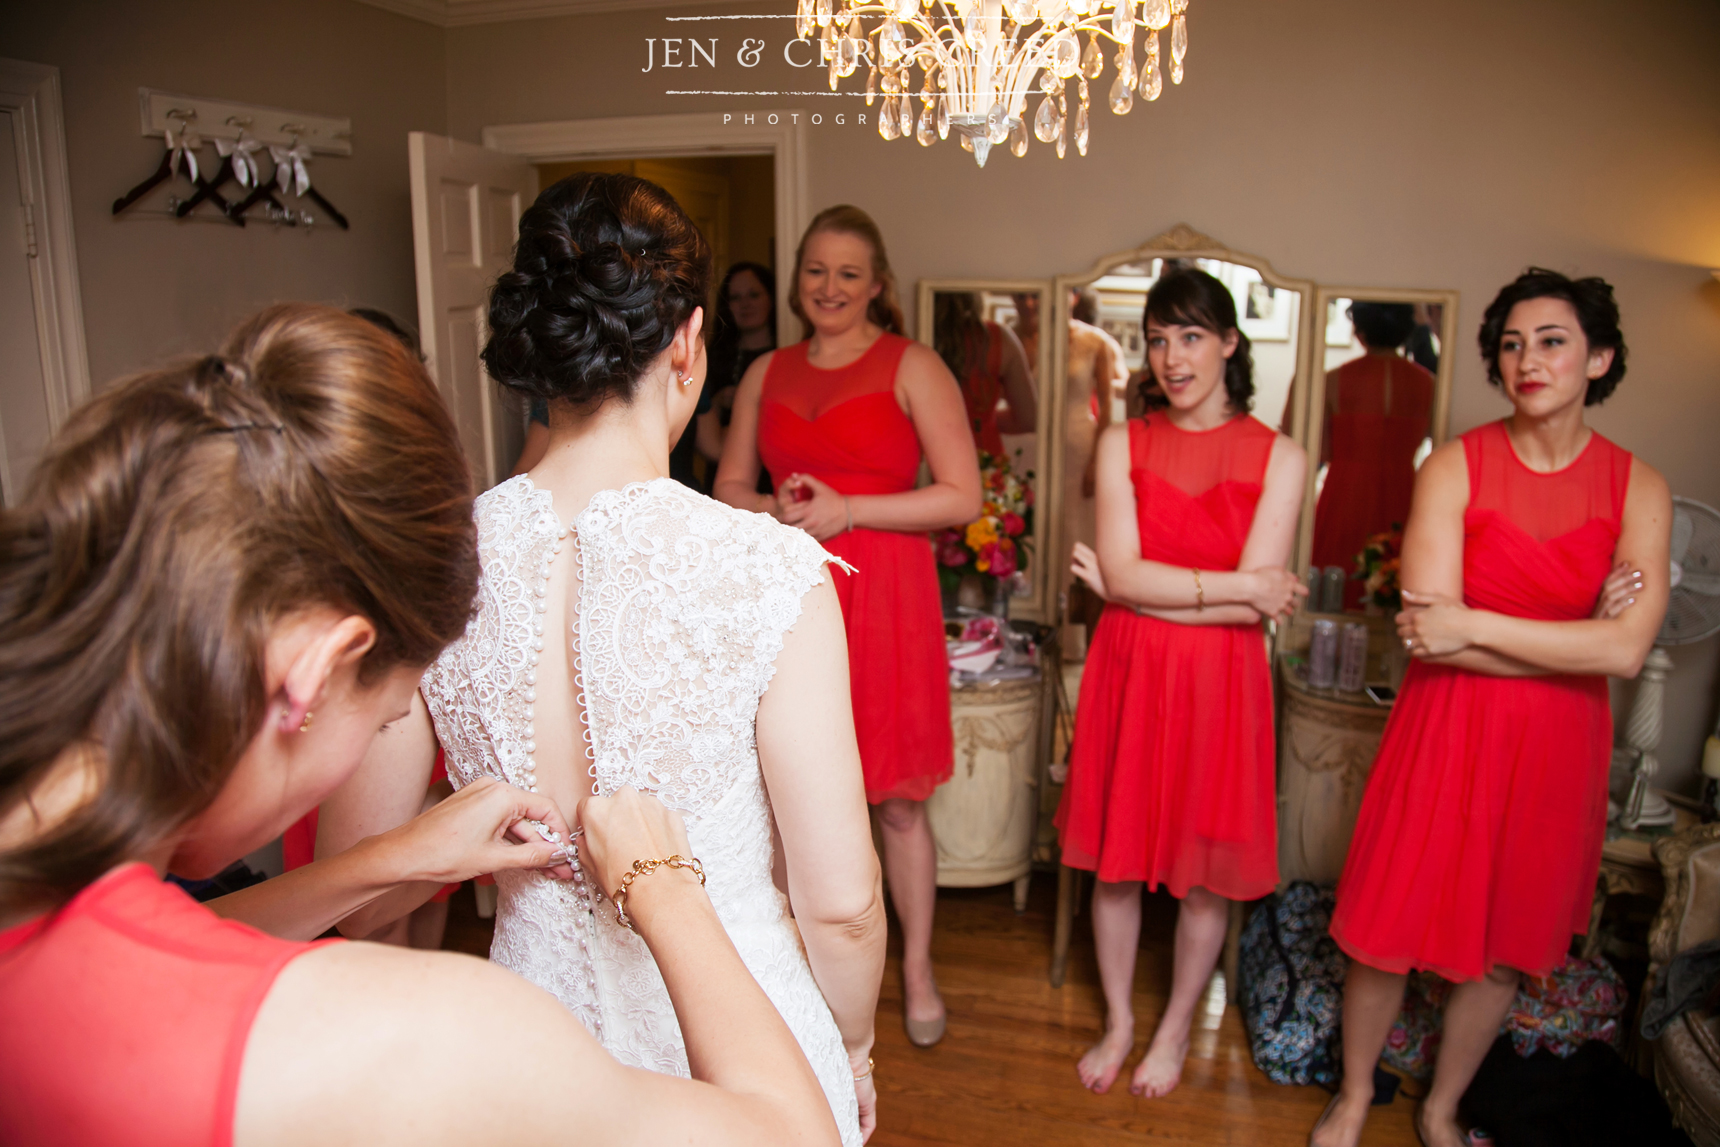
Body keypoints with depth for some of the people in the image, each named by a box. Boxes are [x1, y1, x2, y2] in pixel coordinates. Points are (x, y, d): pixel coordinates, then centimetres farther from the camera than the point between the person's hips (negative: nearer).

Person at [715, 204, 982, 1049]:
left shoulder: (912, 368, -1)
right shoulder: (766, 374, 13)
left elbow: (962, 497, -7)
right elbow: (728, 486, 17)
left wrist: (847, 509, -13)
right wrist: (775, 509, -5)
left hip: (882, 596, -3)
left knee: (896, 798, 5)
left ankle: (917, 968, 25)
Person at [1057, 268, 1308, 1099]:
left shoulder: (1278, 458, -5)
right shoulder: (1122, 444, 1)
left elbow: (1260, 605, -13)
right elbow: (1122, 574, -10)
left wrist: (1135, 588, -11)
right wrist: (1236, 586, -14)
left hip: (1220, 680, -1)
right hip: (1128, 672, 2)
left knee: (1207, 873, 11)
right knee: (1115, 858, 12)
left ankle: (1174, 1030, 36)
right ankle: (1118, 1022, 35)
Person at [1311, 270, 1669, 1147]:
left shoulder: (1638, 488, -3)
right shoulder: (1455, 466, -9)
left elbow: (1628, 651, -15)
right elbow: (1427, 634, -17)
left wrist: (1472, 626, -19)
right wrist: (1572, 639, -16)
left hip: (1556, 745, 2)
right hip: (1447, 730, -2)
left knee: (1506, 944, 15)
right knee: (1392, 928, 7)